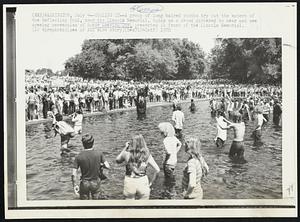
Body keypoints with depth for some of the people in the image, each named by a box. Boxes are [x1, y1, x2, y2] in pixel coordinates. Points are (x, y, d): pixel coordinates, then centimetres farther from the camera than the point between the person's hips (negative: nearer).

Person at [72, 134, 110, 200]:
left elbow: (74, 174, -16)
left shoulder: (78, 157, -17)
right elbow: (107, 166, -11)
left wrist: (75, 185, -3)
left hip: (84, 183, 0)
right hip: (96, 182, 1)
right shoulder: (99, 154, -15)